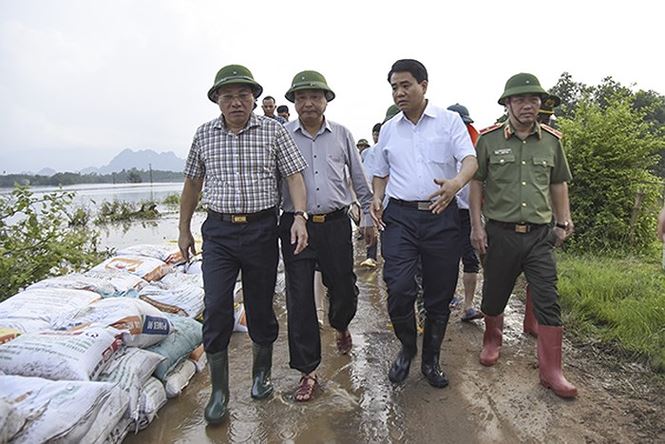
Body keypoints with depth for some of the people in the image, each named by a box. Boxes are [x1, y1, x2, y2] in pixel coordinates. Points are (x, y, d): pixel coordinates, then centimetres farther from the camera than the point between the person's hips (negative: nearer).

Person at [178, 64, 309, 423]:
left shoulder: (273, 131, 0)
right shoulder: (204, 135, 7)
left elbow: (294, 176, -3)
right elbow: (192, 183, 15)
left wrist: (299, 217, -17)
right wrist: (184, 229, 16)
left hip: (261, 229, -1)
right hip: (218, 231, 2)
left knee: (261, 307, 9)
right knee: (216, 310, -3)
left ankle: (261, 373, 33)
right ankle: (219, 391, 15)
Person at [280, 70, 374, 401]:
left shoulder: (341, 135, 9)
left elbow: (359, 179, 15)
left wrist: (370, 215, 15)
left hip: (335, 224, 1)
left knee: (344, 291, 9)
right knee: (299, 300, 1)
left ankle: (340, 326, 46)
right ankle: (307, 372, 16)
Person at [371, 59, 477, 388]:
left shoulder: (449, 120, 5)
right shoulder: (388, 129, 15)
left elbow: (470, 159, -7)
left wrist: (456, 183, -30)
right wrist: (377, 200, 0)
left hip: (441, 216, -1)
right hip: (399, 216, 1)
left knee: (440, 294, 6)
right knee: (398, 289, -12)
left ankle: (431, 359, 28)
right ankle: (407, 348, 18)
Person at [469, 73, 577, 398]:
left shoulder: (551, 140, 7)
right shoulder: (489, 139, -1)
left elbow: (558, 184, 17)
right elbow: (477, 183, 1)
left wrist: (564, 221, 9)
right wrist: (476, 225, -4)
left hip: (540, 235, 2)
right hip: (500, 233, -1)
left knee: (548, 302, 0)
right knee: (494, 295, 12)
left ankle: (551, 371, 12)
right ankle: (492, 340, 39)